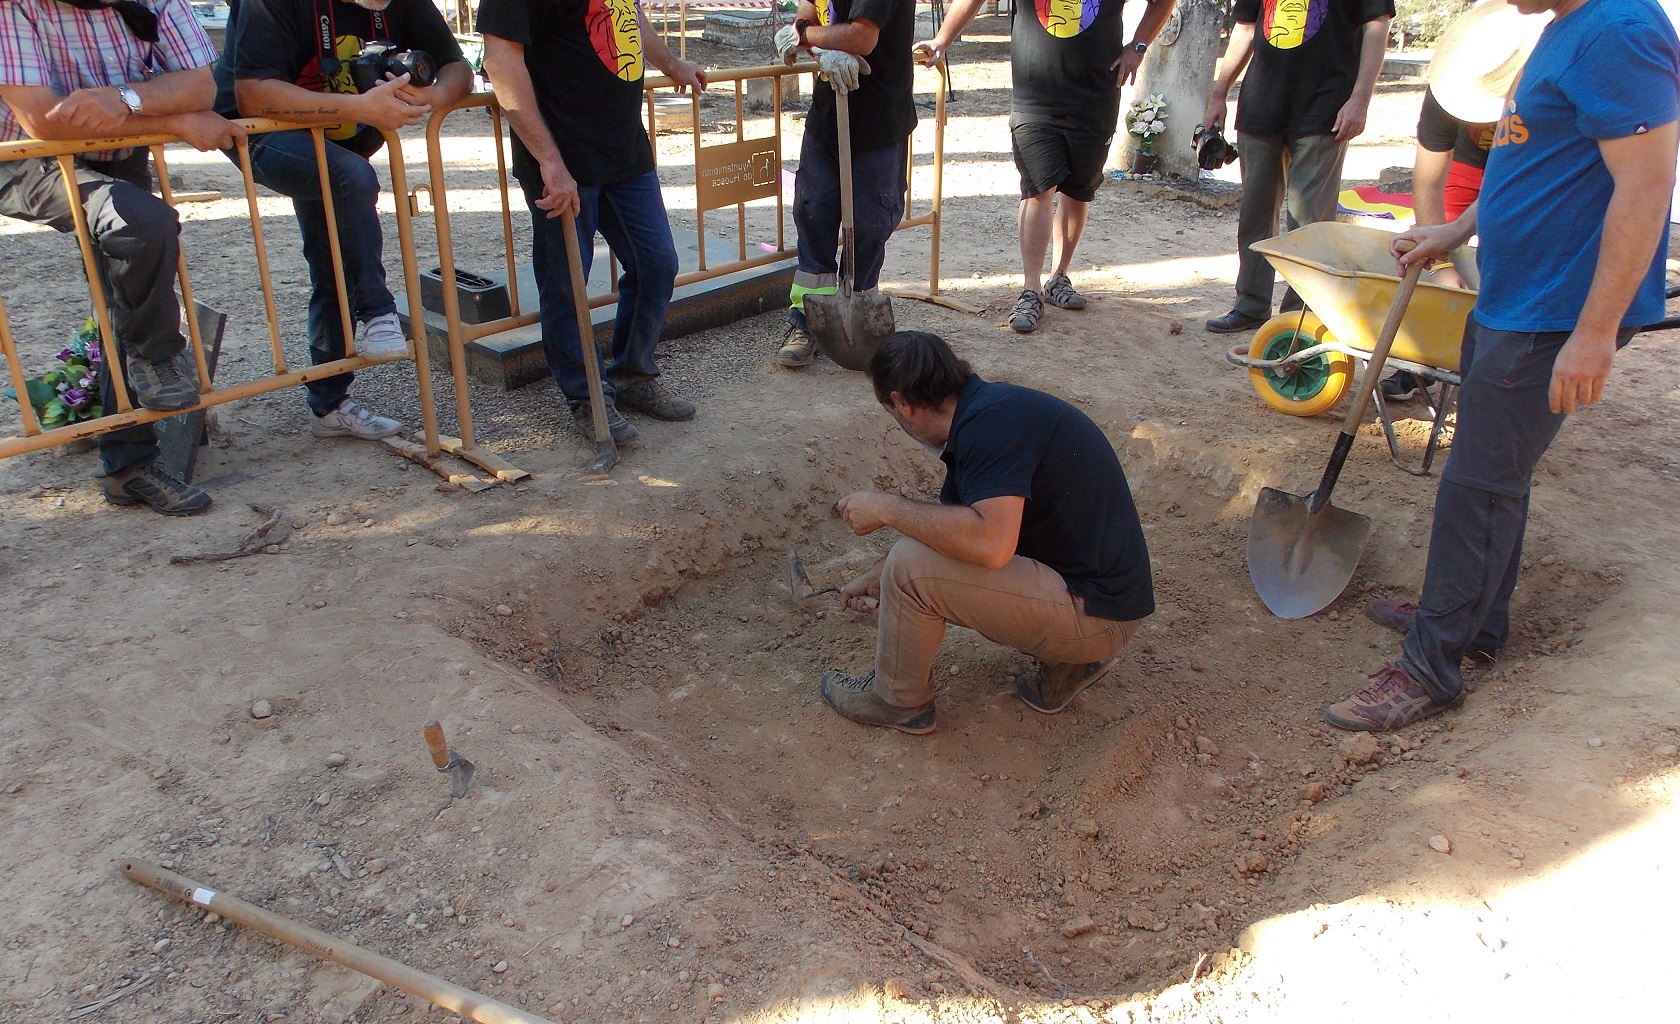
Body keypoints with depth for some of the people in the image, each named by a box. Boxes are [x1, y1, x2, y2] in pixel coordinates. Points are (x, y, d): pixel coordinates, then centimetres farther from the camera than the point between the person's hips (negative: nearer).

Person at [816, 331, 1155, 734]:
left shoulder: (990, 419, -22)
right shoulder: (984, 407, 9)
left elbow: (991, 543, -35)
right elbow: (943, 525, 23)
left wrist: (885, 508, -22)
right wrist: (876, 576, 35)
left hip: (1095, 609, -10)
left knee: (912, 568, -17)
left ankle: (898, 701, 9)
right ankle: (1067, 661, 16)